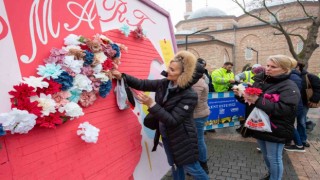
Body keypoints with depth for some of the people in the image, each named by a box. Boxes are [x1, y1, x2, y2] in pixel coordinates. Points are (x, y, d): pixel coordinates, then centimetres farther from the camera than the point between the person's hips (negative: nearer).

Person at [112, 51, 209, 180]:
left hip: (182, 139, -6)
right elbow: (143, 84, -3)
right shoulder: (164, 83, -7)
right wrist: (122, 76, -12)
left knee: (192, 168, 12)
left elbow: (172, 120, -29)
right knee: (175, 166, 24)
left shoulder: (189, 95, -27)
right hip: (166, 135, 7)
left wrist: (152, 104, -35)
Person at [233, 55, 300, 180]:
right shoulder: (260, 81, 4)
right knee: (265, 155, 23)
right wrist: (241, 94, -9)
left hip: (276, 130, -6)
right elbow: (251, 99, 14)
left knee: (273, 158, 8)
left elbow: (285, 109, -29)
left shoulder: (289, 87, -15)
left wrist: (258, 100, -34)